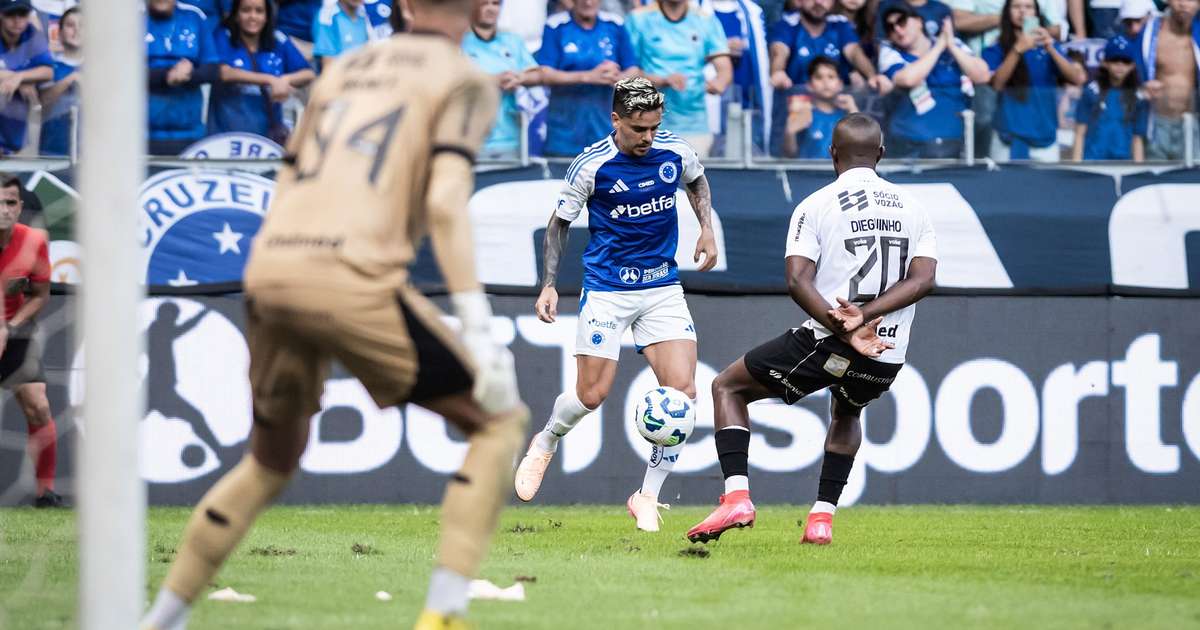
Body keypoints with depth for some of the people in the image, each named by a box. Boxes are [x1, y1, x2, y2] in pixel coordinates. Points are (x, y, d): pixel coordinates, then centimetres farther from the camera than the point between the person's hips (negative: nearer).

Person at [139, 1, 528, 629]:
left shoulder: (343, 70, 25)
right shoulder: (464, 83, 6)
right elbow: (445, 202, -9)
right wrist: (478, 331, -13)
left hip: (269, 271, 6)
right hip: (352, 280, -6)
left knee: (271, 463, 28)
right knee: (500, 423, 8)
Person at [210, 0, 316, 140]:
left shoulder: (279, 41, 8)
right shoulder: (223, 38, 1)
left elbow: (309, 74, 4)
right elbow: (224, 73, -17)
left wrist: (285, 80, -18)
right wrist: (270, 80, -21)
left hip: (268, 133, 3)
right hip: (227, 132, -3)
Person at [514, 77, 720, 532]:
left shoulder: (675, 152, -4)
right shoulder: (591, 166, -13)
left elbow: (697, 181, 21)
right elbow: (560, 221, 1)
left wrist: (706, 229, 7)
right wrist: (549, 285, -5)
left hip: (663, 286, 3)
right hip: (606, 287, -3)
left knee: (682, 391, -11)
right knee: (592, 395, -5)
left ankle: (647, 497, 2)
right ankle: (544, 445, 30)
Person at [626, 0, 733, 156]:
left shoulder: (705, 19, 8)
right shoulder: (639, 19, 3)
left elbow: (725, 69, 3)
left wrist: (719, 83, -22)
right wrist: (663, 81, -18)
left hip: (695, 127, 2)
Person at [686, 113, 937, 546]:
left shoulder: (815, 206, -1)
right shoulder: (913, 209, 10)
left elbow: (797, 281, -14)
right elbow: (923, 279, -3)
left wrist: (843, 331, -22)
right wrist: (864, 316, -13)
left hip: (824, 343, -4)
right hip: (889, 357, 4)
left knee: (728, 387, 16)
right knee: (845, 413, 37)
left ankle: (737, 497, -2)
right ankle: (822, 518, 24)